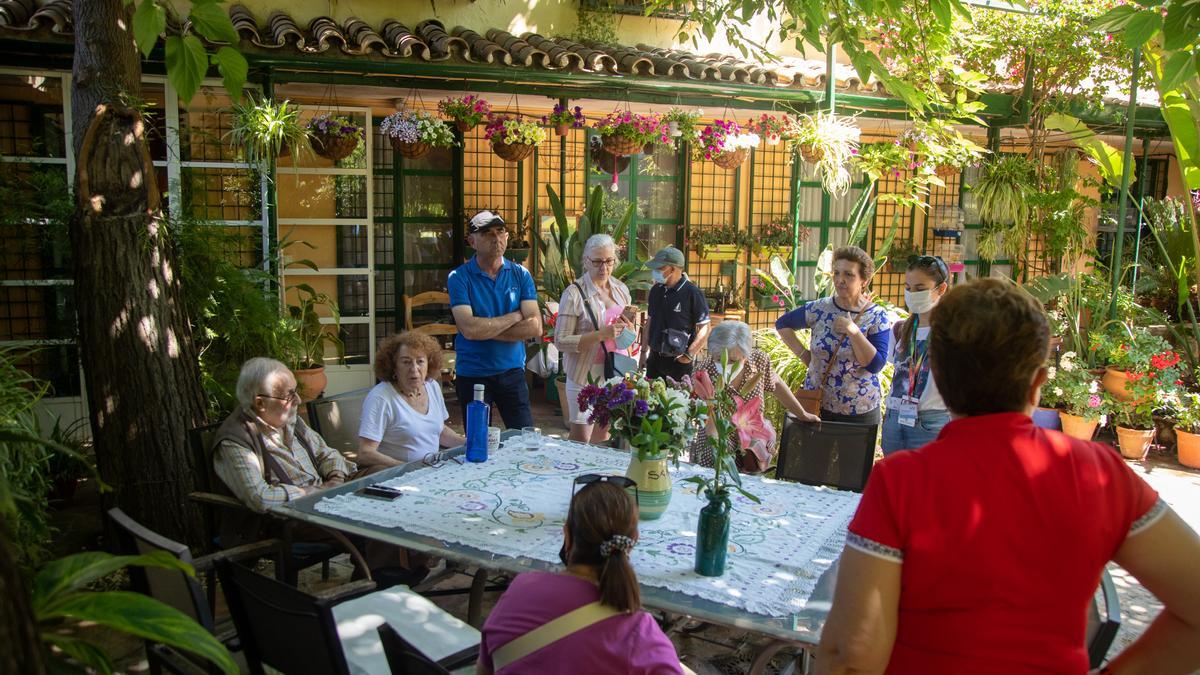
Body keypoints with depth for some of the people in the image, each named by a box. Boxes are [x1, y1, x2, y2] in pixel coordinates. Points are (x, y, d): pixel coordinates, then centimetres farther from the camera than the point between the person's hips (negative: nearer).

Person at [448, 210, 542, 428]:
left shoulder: (520, 275, 2)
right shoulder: (459, 277, -7)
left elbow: (535, 327, -9)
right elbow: (469, 329, -20)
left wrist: (486, 330, -14)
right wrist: (514, 316, -10)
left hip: (512, 371, 2)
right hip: (472, 375, -2)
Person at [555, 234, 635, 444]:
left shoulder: (621, 289, 8)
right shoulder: (574, 293, -11)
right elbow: (561, 341, -16)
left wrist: (628, 328, -5)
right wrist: (601, 334, -24)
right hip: (586, 376, -5)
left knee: (603, 438, 14)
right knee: (581, 441, -1)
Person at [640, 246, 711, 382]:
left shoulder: (693, 293, -13)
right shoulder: (656, 290, 7)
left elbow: (705, 328, -11)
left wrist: (689, 355, -14)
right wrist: (644, 351, 14)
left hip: (679, 361, -6)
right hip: (655, 358, 6)